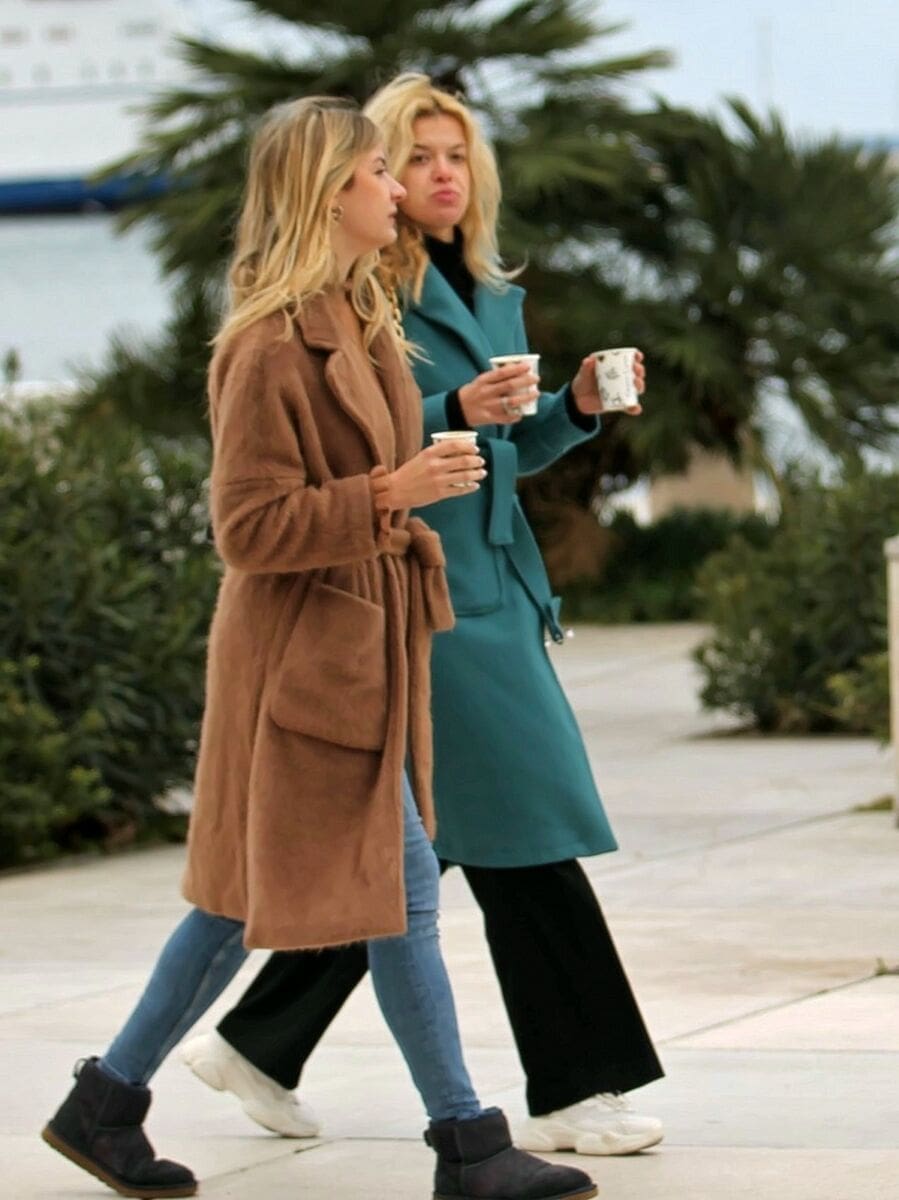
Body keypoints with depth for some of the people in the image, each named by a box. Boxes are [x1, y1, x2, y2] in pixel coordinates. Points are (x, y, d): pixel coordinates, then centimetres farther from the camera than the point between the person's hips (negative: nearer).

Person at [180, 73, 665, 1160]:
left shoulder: (489, 294, 16)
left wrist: (575, 407, 4)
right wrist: (453, 414, -25)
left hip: (494, 589, 9)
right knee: (520, 836, -7)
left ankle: (256, 1045, 21)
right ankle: (569, 1092, -1)